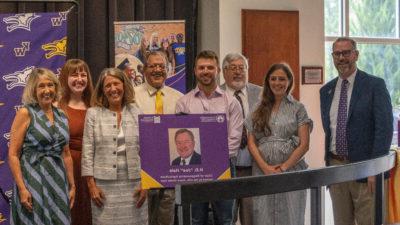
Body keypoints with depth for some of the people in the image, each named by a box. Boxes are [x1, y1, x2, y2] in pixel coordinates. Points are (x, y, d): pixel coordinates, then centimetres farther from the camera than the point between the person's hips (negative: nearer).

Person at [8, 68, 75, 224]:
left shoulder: (62, 116, 10)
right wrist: (22, 188, -16)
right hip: (33, 181, -5)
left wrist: (72, 185, 11)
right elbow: (13, 154, -10)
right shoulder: (25, 113, -6)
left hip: (58, 182, 5)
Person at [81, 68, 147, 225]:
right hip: (104, 184, -1)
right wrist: (91, 184, -5)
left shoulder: (136, 113, 7)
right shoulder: (93, 113, 3)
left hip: (134, 183, 1)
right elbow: (87, 152, 1)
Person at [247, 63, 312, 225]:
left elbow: (304, 144, -2)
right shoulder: (259, 110, 11)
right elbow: (251, 143, 6)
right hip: (262, 171, 2)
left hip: (291, 170, -2)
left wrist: (283, 168, -9)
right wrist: (265, 167, -7)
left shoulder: (298, 108, 4)